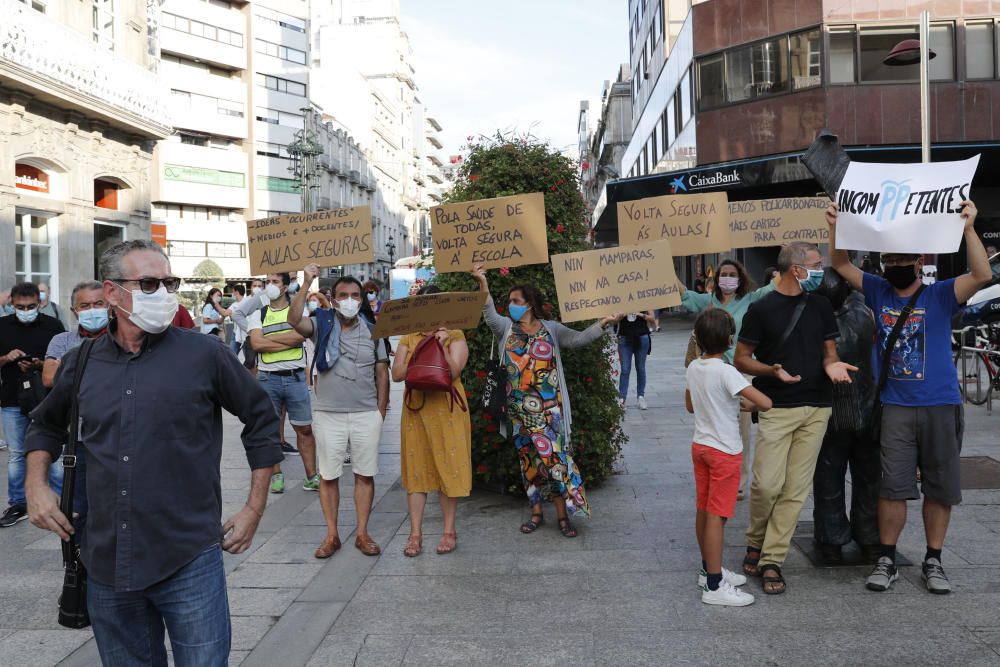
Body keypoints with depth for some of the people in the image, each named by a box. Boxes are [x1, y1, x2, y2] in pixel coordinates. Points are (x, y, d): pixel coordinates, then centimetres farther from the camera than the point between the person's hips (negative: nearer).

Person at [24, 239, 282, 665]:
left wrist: (254, 509, 1)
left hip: (189, 562, -3)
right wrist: (36, 482, 7)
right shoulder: (81, 363, 5)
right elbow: (46, 424, 24)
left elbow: (261, 421, 2)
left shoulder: (205, 355, -6)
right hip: (106, 563, 4)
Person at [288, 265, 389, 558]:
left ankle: (362, 533, 17)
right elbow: (294, 321, -20)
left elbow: (382, 373, 7)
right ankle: (332, 535, 18)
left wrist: (381, 412, 3)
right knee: (328, 475, 6)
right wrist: (306, 284, -26)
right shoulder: (322, 324, 1)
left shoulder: (372, 330, 5)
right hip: (328, 414, -1)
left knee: (365, 475, 6)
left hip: (367, 414, 1)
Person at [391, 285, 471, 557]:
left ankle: (449, 531, 13)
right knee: (416, 468, 4)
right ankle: (415, 533, 11)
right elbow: (396, 374, 1)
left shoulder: (455, 336, 1)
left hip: (447, 410, -3)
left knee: (448, 467, 1)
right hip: (416, 409, 3)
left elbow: (453, 372, -11)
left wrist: (441, 345, -17)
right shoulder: (408, 338, 11)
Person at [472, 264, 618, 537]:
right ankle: (536, 512, 20)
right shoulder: (506, 328, 7)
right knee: (528, 458, 8)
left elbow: (579, 338, -2)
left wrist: (603, 323, -15)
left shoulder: (551, 329, 5)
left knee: (554, 456, -4)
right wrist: (483, 284, -24)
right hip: (519, 409, 2)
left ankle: (563, 515, 4)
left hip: (549, 408, -2)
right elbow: (490, 315, -10)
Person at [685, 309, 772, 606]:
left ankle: (709, 570, 30)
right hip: (724, 451, -8)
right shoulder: (726, 372, -21)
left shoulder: (693, 368, 2)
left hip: (700, 445, 8)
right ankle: (714, 586, 5)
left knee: (703, 510, 16)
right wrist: (748, 404, -4)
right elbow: (765, 403, -27)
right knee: (717, 515, -2)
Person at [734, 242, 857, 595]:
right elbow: (741, 359, 0)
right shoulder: (762, 309, -2)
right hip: (777, 408, -4)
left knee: (796, 489, 2)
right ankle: (755, 542, 18)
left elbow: (829, 350, 16)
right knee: (767, 484, -9)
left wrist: (832, 364, -8)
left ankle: (771, 560, 11)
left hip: (816, 409, 4)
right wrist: (772, 370, -18)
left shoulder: (820, 306, 11)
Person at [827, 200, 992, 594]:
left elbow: (982, 275, -19)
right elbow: (842, 266, 4)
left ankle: (933, 562, 23)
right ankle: (886, 561, 13)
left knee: (939, 488, 9)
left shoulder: (940, 296, -3)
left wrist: (968, 229, -30)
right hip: (896, 407, 1)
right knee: (893, 487, 2)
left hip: (940, 406, -1)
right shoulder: (879, 291, 5)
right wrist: (836, 228, -12)